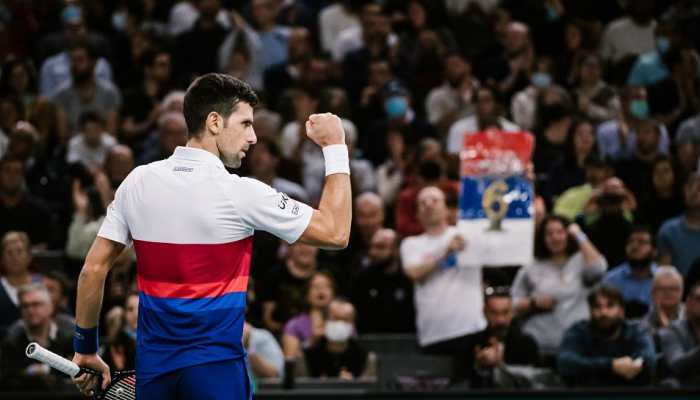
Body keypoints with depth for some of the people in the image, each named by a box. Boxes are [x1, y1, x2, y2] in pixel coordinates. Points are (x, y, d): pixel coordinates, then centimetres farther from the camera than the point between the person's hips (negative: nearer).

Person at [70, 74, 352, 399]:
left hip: (152, 362, 5)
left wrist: (85, 348, 16)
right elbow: (335, 233, -5)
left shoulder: (137, 182, 2)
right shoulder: (240, 194, -11)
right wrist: (335, 147, 4)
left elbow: (94, 269, 5)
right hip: (214, 368, -5)